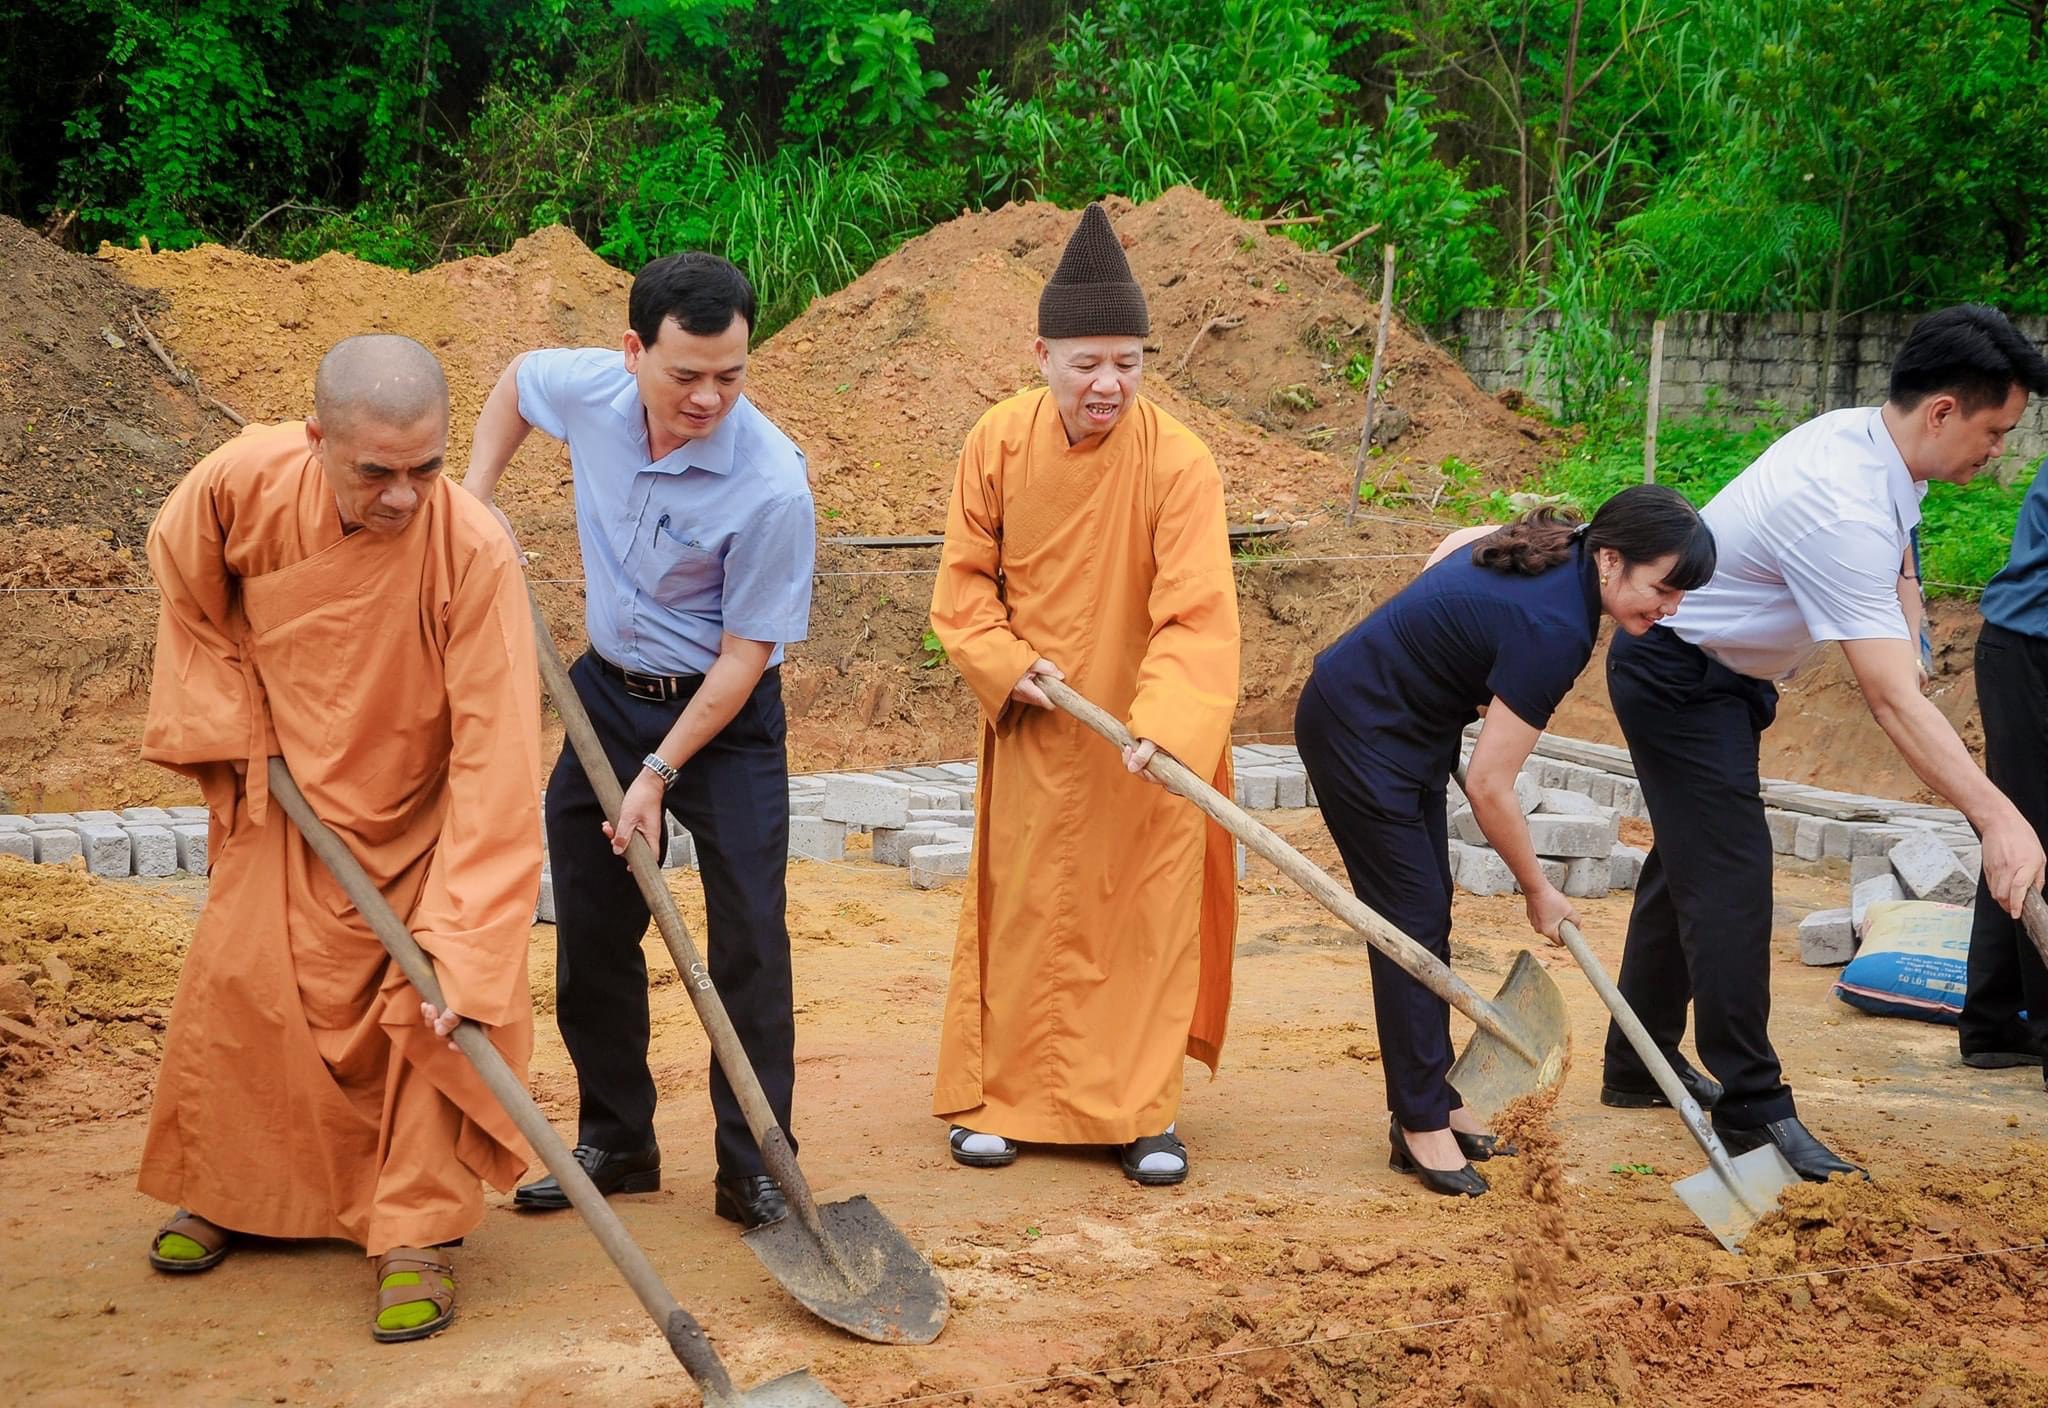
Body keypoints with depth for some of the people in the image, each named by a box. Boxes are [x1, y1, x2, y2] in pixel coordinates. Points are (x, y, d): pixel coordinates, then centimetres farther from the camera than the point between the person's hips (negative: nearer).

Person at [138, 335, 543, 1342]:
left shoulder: (473, 553, -35)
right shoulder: (242, 483, -26)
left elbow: (496, 759, -34)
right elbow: (186, 588, 0)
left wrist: (464, 941, -36)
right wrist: (229, 729, -1)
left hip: (419, 817, -3)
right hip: (287, 797, 3)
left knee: (441, 1007, -10)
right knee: (236, 988, 10)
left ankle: (415, 1234, 5)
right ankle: (222, 1190, 33)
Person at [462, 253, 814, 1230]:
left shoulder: (772, 484, -27)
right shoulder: (589, 389, -13)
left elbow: (744, 654, -20)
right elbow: (518, 377, 15)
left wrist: (659, 773, -17)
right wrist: (474, 497, 6)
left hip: (725, 717, -5)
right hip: (607, 694, 5)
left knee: (748, 944, -5)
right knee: (591, 936, 10)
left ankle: (753, 1170, 5)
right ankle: (615, 1144, 25)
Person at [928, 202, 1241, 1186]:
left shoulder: (1178, 461, -20)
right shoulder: (998, 442, -10)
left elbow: (1199, 615, -27)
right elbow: (964, 579, 0)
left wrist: (1163, 726, -40)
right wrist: (1007, 663, -15)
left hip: (1149, 736, -2)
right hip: (1034, 726, 2)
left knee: (1147, 914, 5)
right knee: (1022, 911, 11)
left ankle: (1139, 1110, 17)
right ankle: (995, 1097, 23)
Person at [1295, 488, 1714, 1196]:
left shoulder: (1555, 548, -5)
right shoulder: (1554, 628, -29)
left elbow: (1451, 544, 17)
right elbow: (1489, 787, -23)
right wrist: (1538, 889, -10)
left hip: (1405, 731, 10)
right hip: (1357, 733, -10)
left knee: (1428, 916, 12)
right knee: (1412, 919, -6)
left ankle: (1432, 1100, 19)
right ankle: (1421, 1126, 2)